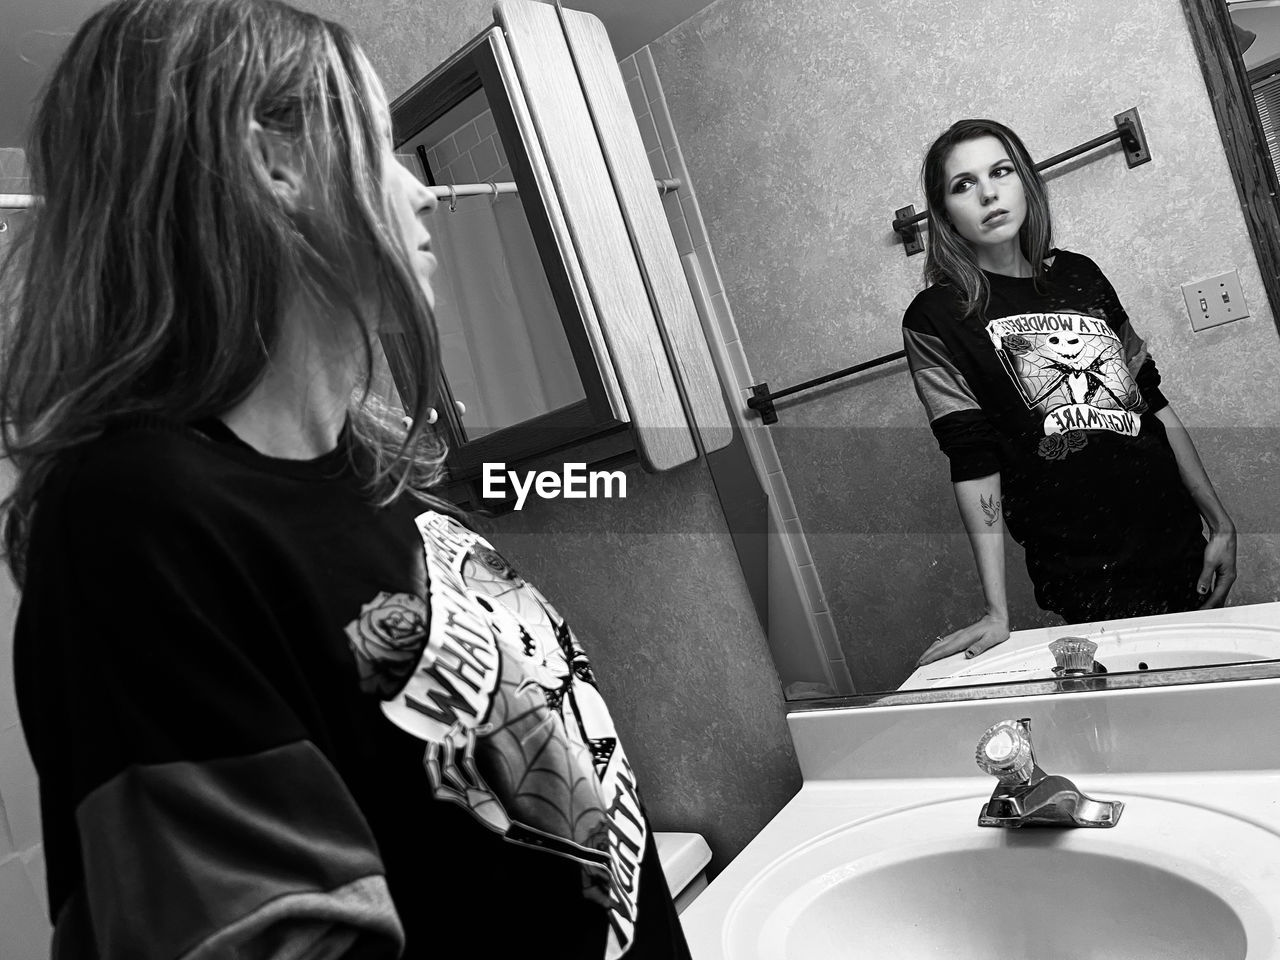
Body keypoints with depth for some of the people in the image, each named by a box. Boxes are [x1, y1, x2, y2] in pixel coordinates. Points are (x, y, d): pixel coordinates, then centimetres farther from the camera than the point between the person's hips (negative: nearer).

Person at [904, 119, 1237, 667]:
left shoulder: (1079, 274, 9)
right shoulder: (935, 318, -8)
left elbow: (1156, 406, 12)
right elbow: (973, 465, -14)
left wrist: (1220, 524, 12)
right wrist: (997, 611, -18)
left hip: (1181, 544, 6)